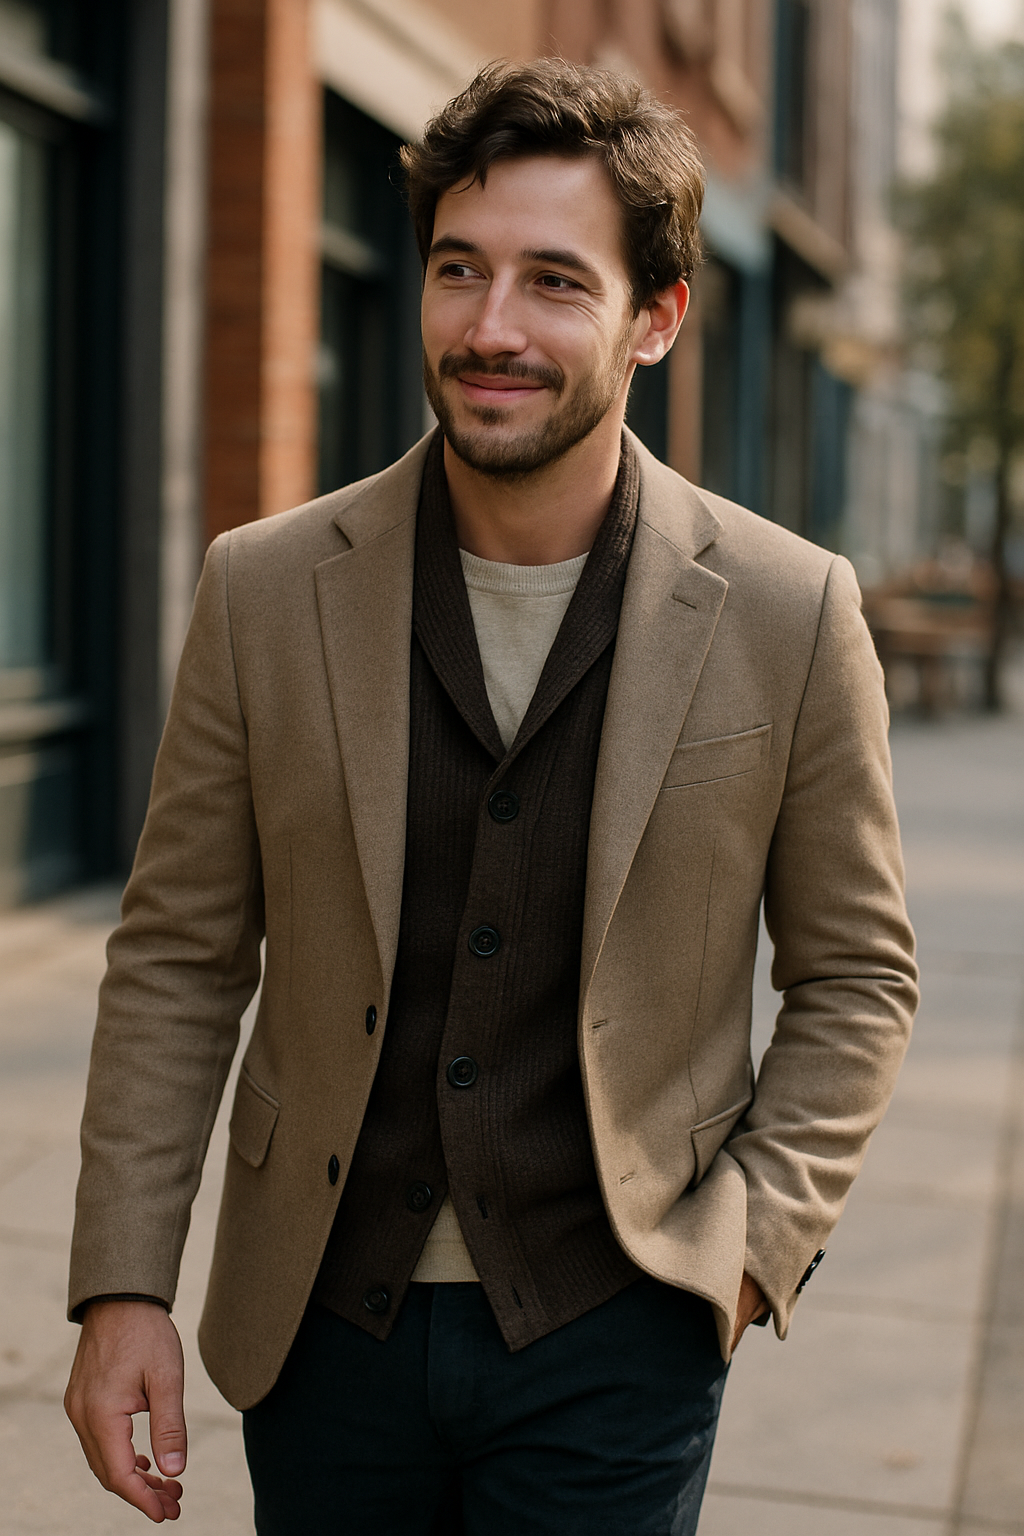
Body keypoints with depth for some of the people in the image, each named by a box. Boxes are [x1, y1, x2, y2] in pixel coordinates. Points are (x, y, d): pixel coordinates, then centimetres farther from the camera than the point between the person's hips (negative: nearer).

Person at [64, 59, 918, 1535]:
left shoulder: (789, 615, -8)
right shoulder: (265, 589, -5)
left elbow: (854, 976, 2)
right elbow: (177, 960, 1)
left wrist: (759, 1237, -8)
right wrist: (123, 1287, -4)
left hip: (612, 1343, -1)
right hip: (321, 1322, 2)